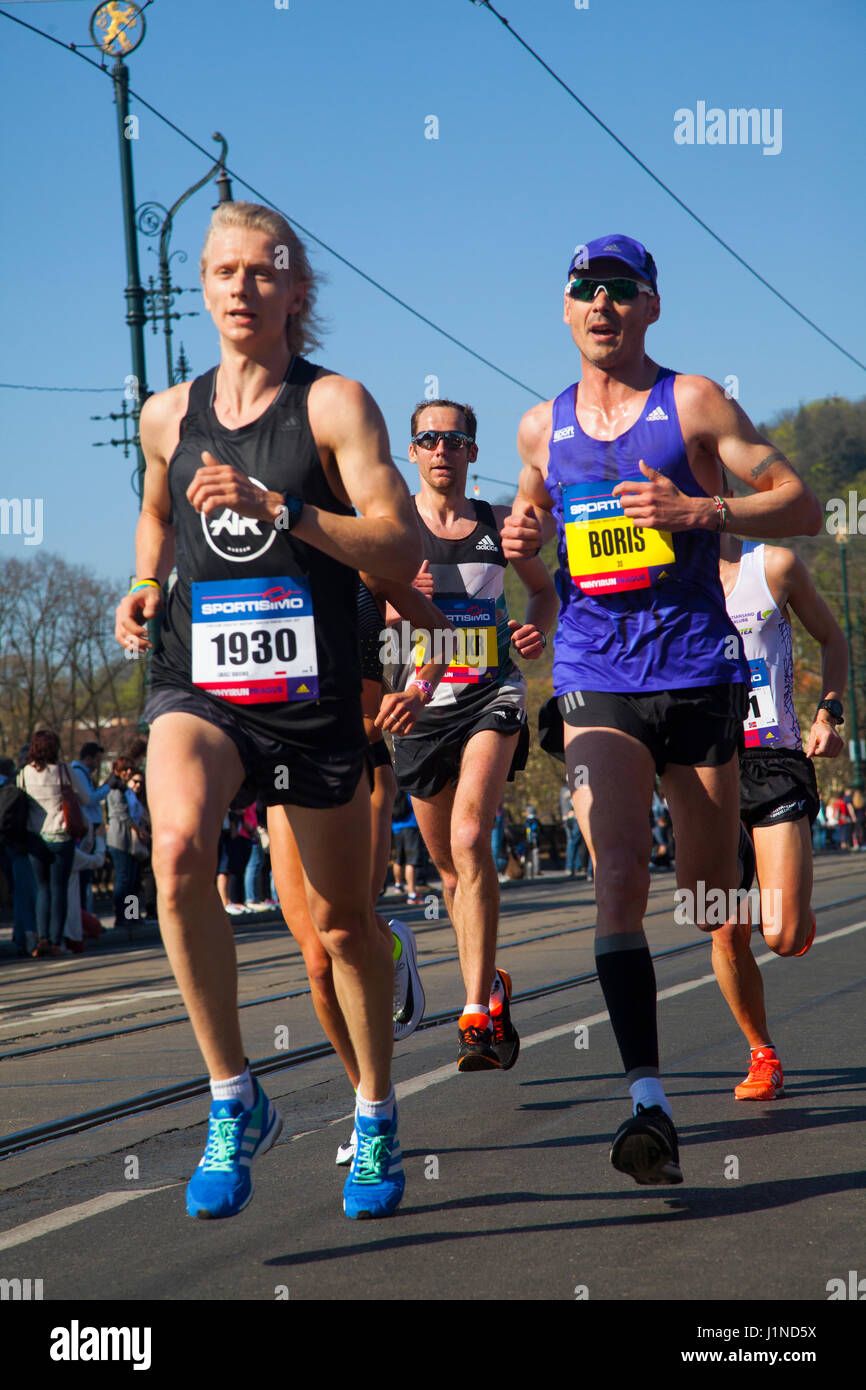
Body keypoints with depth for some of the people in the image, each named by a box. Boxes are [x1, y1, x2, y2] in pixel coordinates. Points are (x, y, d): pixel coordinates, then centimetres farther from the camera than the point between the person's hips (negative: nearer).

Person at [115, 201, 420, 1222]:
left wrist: (278, 508, -23)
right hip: (196, 686, 2)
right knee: (178, 849, -29)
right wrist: (144, 585, 11)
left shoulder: (335, 403, -3)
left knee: (341, 921, 9)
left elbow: (403, 549, -13)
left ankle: (375, 1117, 32)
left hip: (312, 696, -1)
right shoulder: (169, 415, 9)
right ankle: (234, 1100, -18)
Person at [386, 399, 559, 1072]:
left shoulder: (500, 524, 6)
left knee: (471, 841, -23)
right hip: (423, 705, 2)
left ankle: (477, 1014, -24)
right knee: (452, 870, 10)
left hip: (493, 695, -2)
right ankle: (492, 987, 34)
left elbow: (544, 587, 21)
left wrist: (539, 625, -1)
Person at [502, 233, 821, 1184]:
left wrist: (699, 512, -17)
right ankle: (648, 1102, -23)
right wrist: (523, 542, 5)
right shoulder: (543, 429, 11)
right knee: (618, 879, -17)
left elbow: (802, 507, -2)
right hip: (595, 682, 1)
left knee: (711, 892, 8)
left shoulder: (693, 403, 0)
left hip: (697, 670, -1)